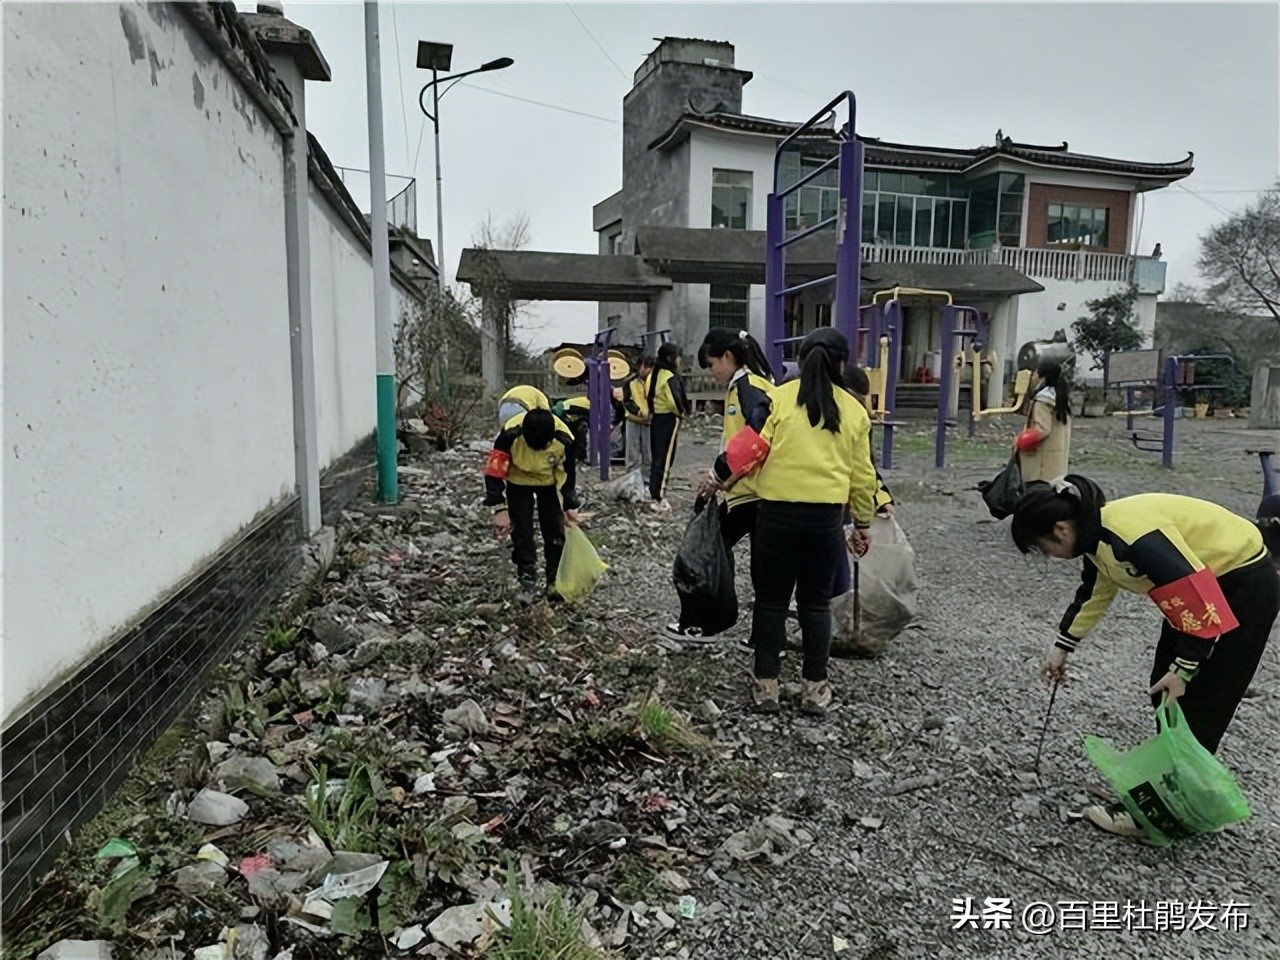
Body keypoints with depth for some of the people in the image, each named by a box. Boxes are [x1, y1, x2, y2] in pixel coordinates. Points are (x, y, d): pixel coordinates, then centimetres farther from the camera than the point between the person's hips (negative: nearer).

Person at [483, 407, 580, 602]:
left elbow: (569, 473, -12)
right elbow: (494, 471, -28)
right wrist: (501, 509, -30)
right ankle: (527, 580, 8)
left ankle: (556, 580, 12)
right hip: (518, 481, -1)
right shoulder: (510, 435, -36)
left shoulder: (564, 439, -31)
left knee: (555, 531, -2)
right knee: (521, 532, -6)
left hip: (550, 482, 1)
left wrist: (570, 506, -7)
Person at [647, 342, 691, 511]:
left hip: (656, 417, 9)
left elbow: (648, 394, 14)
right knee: (666, 458, -5)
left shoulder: (654, 374, 10)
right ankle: (659, 498, -4)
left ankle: (654, 493, 23)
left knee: (657, 457, 16)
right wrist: (682, 411, -9)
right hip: (669, 418, -9)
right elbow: (674, 399, -25)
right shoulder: (670, 376, -17)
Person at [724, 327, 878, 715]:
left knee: (771, 599, 10)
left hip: (777, 512, -1)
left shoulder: (779, 398, -1)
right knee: (816, 602, 14)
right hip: (825, 517, 2)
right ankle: (815, 687, 21)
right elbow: (862, 475, 10)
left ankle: (766, 684, 16)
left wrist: (719, 480, 9)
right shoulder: (854, 410, 6)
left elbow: (749, 451, -7)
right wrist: (862, 524, 20)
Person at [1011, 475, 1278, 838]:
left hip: (1244, 585, -10)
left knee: (1197, 705, -5)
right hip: (1203, 580, 10)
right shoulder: (1098, 533, -2)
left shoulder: (1131, 536, -32)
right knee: (1166, 696, 12)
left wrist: (1183, 668, -23)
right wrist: (1061, 647, 22)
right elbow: (1093, 593, 15)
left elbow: (1201, 599, -30)